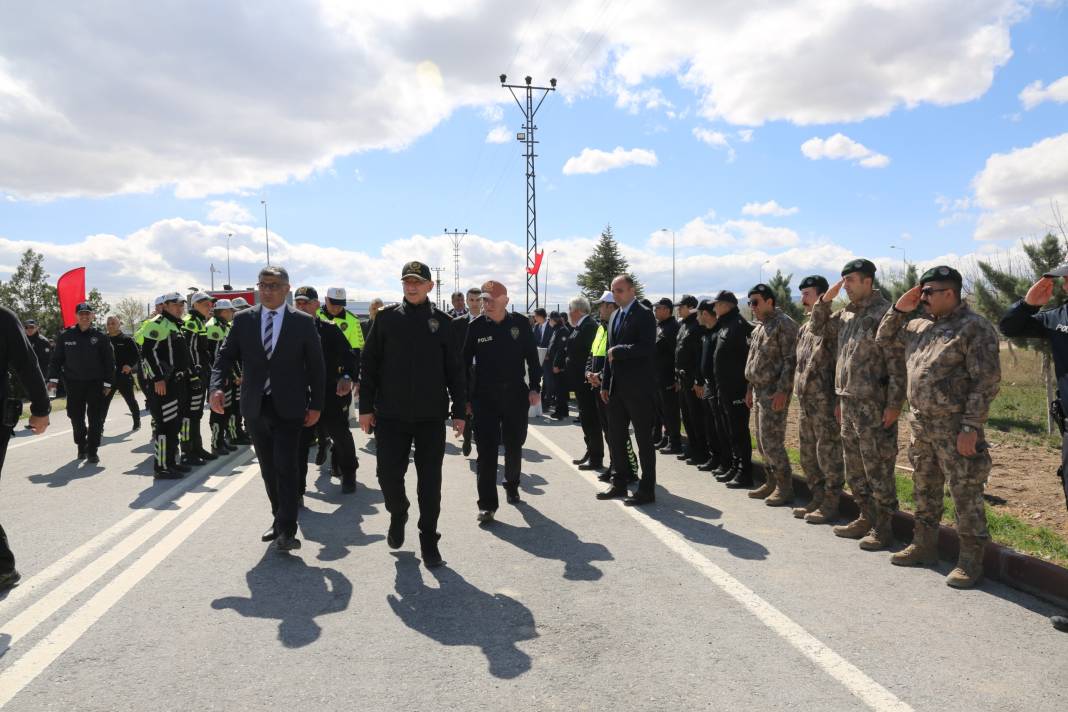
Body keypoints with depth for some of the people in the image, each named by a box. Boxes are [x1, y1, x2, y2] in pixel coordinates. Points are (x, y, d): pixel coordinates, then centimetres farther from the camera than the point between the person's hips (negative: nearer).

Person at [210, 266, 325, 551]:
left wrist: (316, 405, -3)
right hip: (255, 408, 4)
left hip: (289, 408, -3)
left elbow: (316, 366, 0)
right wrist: (217, 386, -15)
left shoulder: (303, 322, -2)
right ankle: (279, 519, 27)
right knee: (268, 469, 12)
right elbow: (225, 356, 4)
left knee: (286, 466, -9)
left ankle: (287, 531, -5)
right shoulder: (243, 320, 5)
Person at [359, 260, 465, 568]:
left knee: (430, 481, 3)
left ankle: (429, 540, 18)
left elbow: (454, 370, 5)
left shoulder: (442, 321, 4)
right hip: (391, 414, 0)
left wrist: (459, 411, 1)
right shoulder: (386, 318, 3)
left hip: (431, 416, 0)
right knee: (388, 474, 2)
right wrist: (366, 407, -1)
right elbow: (369, 364, 3)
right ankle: (397, 516, 33)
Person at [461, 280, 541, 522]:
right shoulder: (475, 326, -2)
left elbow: (532, 357, 4)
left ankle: (512, 485, 39)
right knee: (487, 450, -4)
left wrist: (534, 388, -2)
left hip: (516, 394, 1)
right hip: (484, 396, -1)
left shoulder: (520, 323, -1)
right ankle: (487, 504, 1)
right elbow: (465, 362, 2)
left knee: (514, 445, 13)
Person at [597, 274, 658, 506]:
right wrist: (605, 383, 12)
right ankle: (619, 484, 26)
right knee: (616, 437, 13)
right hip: (616, 388, 8)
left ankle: (647, 490, 9)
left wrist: (618, 351, -15)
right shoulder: (614, 316, 15)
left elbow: (647, 348, -21)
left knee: (644, 439, 1)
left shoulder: (644, 315, -9)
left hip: (638, 387, -8)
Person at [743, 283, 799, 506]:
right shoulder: (759, 326, 16)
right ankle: (771, 484, 23)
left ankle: (785, 489, 2)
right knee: (762, 441, 13)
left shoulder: (784, 324, -12)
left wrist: (782, 390, -22)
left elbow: (790, 361, -17)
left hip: (774, 391, -9)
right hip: (759, 390, 9)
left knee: (772, 442, -8)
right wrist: (751, 388, 19)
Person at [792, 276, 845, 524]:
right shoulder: (804, 329, 15)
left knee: (829, 456, 0)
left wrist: (839, 401, -18)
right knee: (808, 455, 15)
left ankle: (830, 506, 8)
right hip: (804, 402, 9)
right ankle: (817, 499, 27)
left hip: (825, 403, -9)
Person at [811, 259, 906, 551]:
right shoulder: (846, 313, 12)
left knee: (878, 469, 0)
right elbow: (819, 329, 23)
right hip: (848, 402, 9)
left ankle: (882, 528, 10)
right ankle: (867, 518, 28)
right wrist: (826, 299, 7)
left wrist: (894, 404, -18)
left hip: (873, 405, -8)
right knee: (854, 468, 16)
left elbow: (896, 362, -15)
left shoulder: (884, 313, -13)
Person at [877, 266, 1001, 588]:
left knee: (966, 494, 1)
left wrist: (971, 428, -19)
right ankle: (923, 545, 30)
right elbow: (883, 339, 24)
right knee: (924, 489, 17)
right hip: (920, 424, 8)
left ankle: (970, 560, 11)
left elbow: (987, 381, -15)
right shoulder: (919, 325, 11)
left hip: (954, 427, -8)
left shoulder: (975, 328, -11)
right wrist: (899, 309, 8)